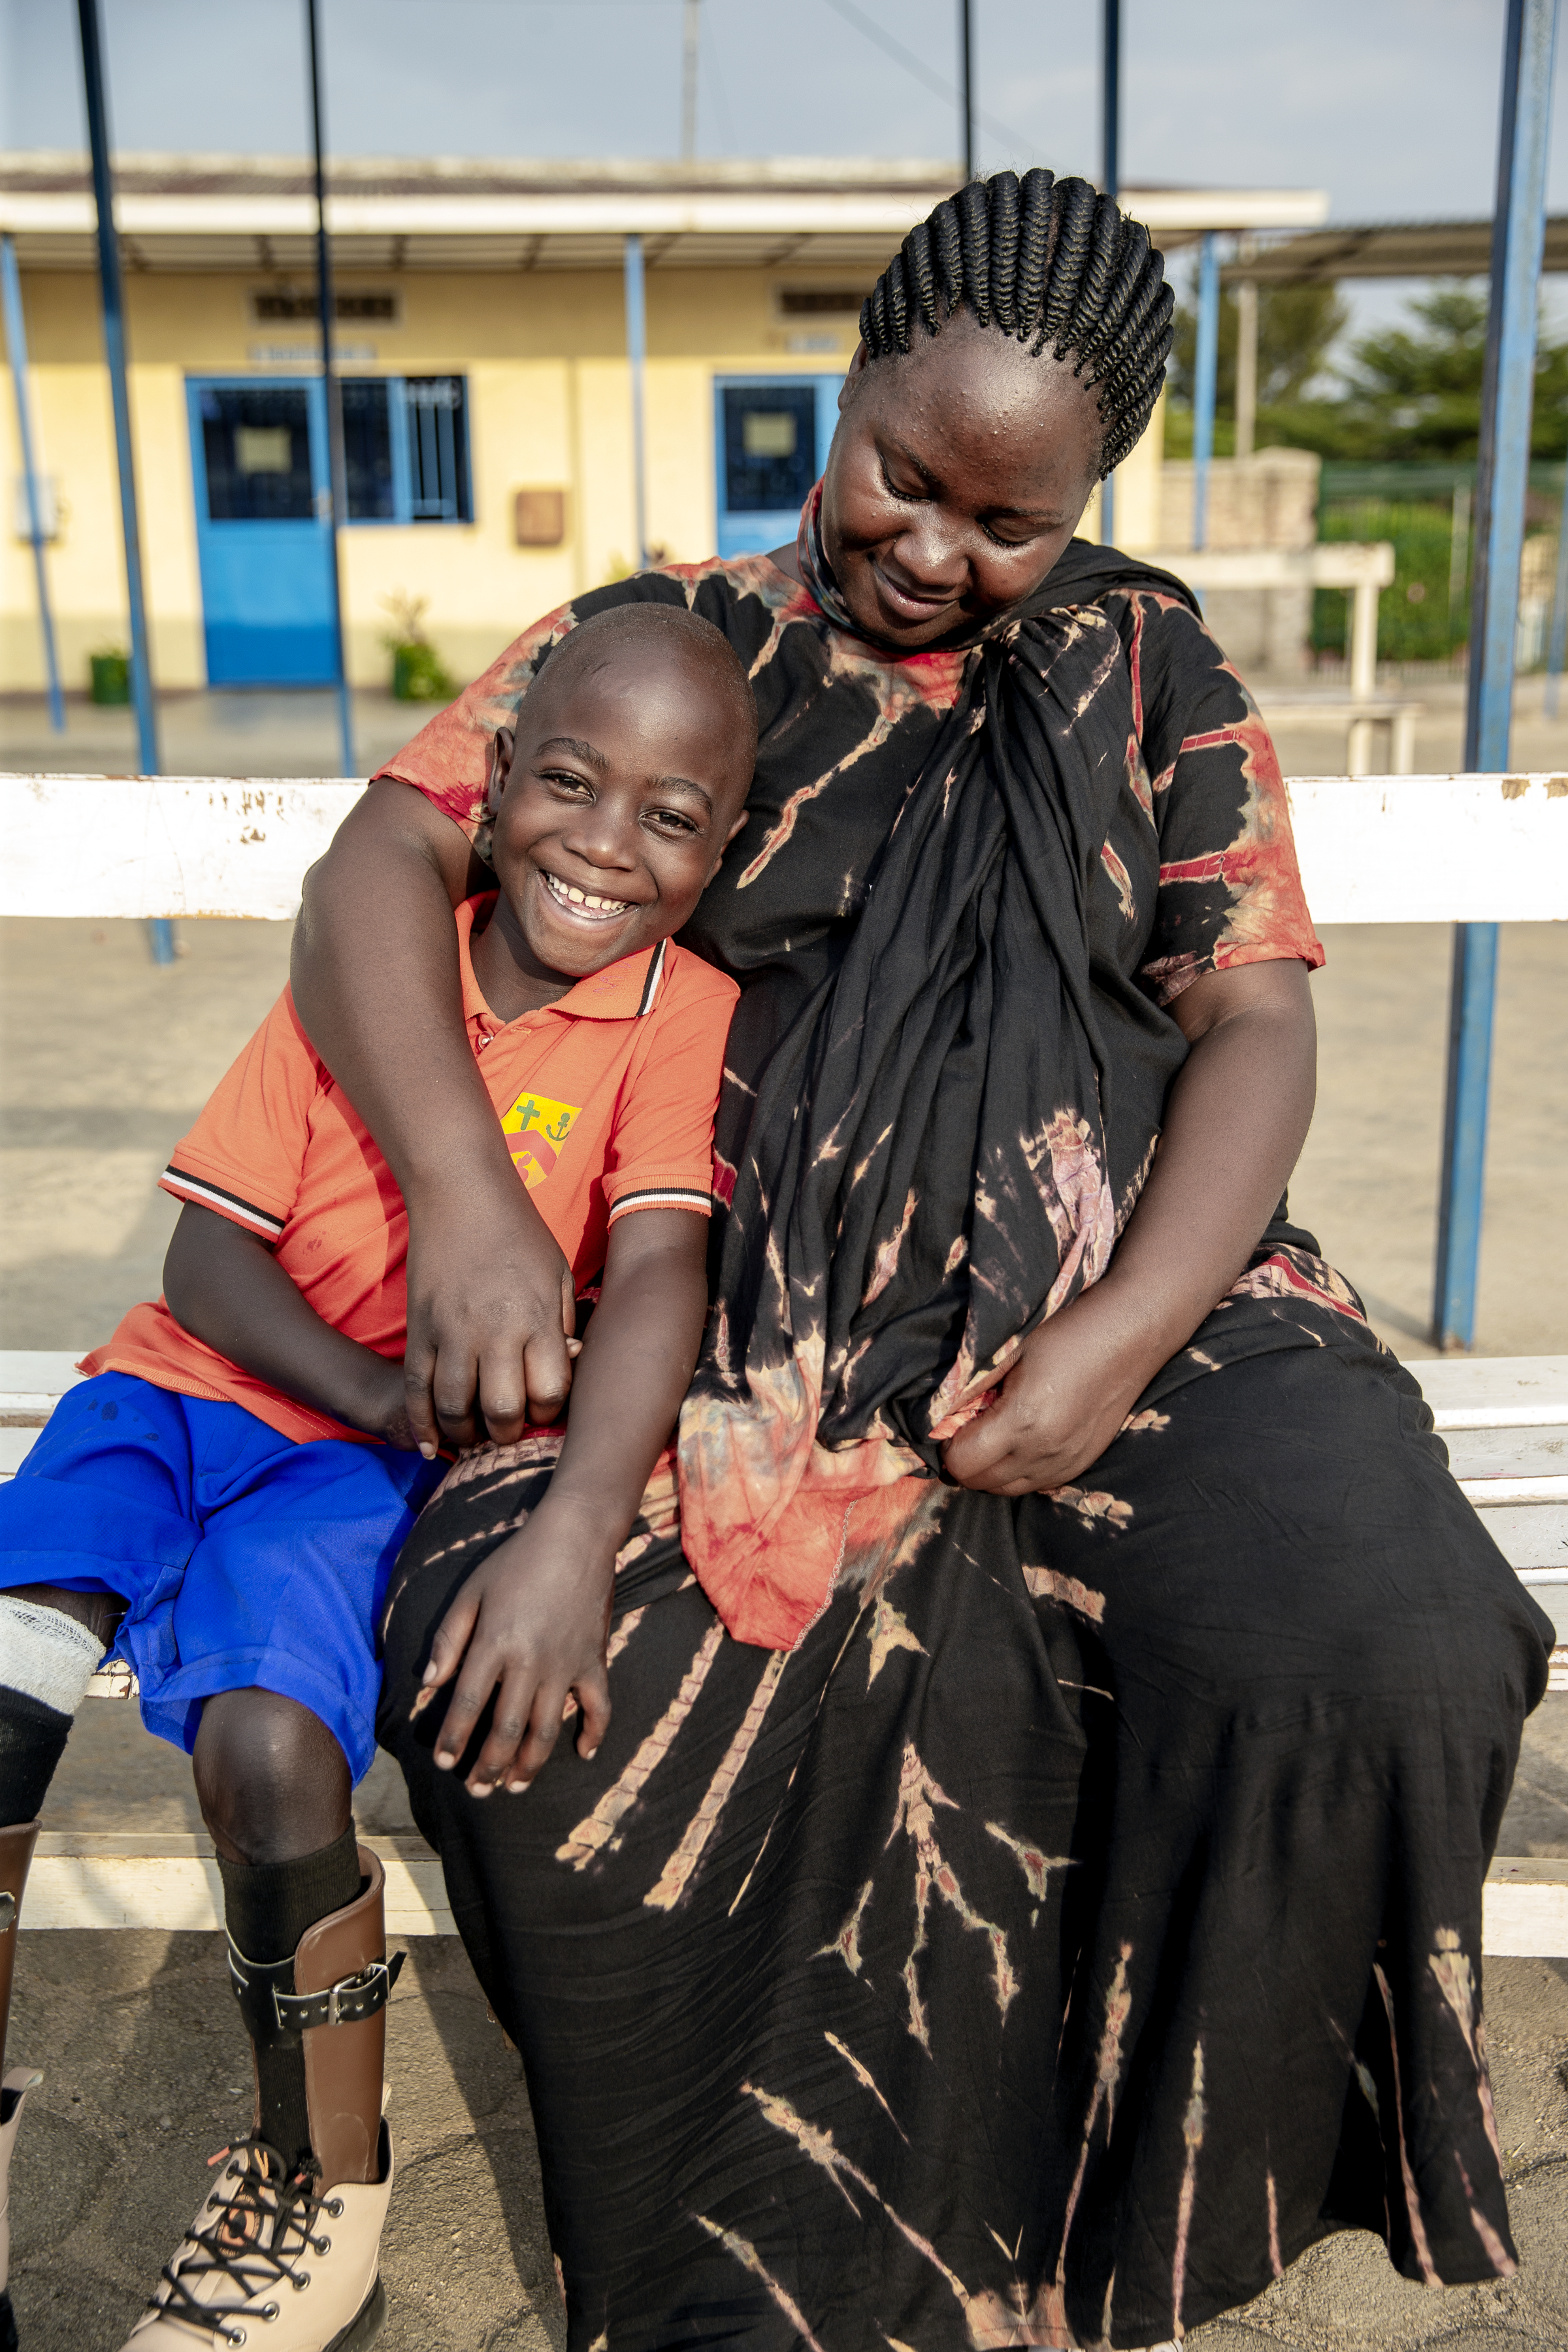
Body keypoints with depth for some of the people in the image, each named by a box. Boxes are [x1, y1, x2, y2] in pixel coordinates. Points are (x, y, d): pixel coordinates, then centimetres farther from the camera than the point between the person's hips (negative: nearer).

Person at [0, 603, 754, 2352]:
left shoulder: (684, 1016, -5)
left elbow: (659, 1272, -20)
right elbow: (209, 1248, 0)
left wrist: (574, 1534, -37)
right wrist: (389, 1393, -18)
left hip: (382, 1466, -3)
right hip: (199, 1390, 3)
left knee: (269, 1742, -28)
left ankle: (322, 2198, 0)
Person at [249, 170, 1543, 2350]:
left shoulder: (1151, 669, 10)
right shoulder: (669, 639, 8)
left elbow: (1256, 1027, 3)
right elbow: (382, 866, -1)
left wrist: (1123, 1337, -14)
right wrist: (461, 1184, -20)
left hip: (1126, 1303, 1)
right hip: (760, 1327, 0)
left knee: (1371, 1654, -26)